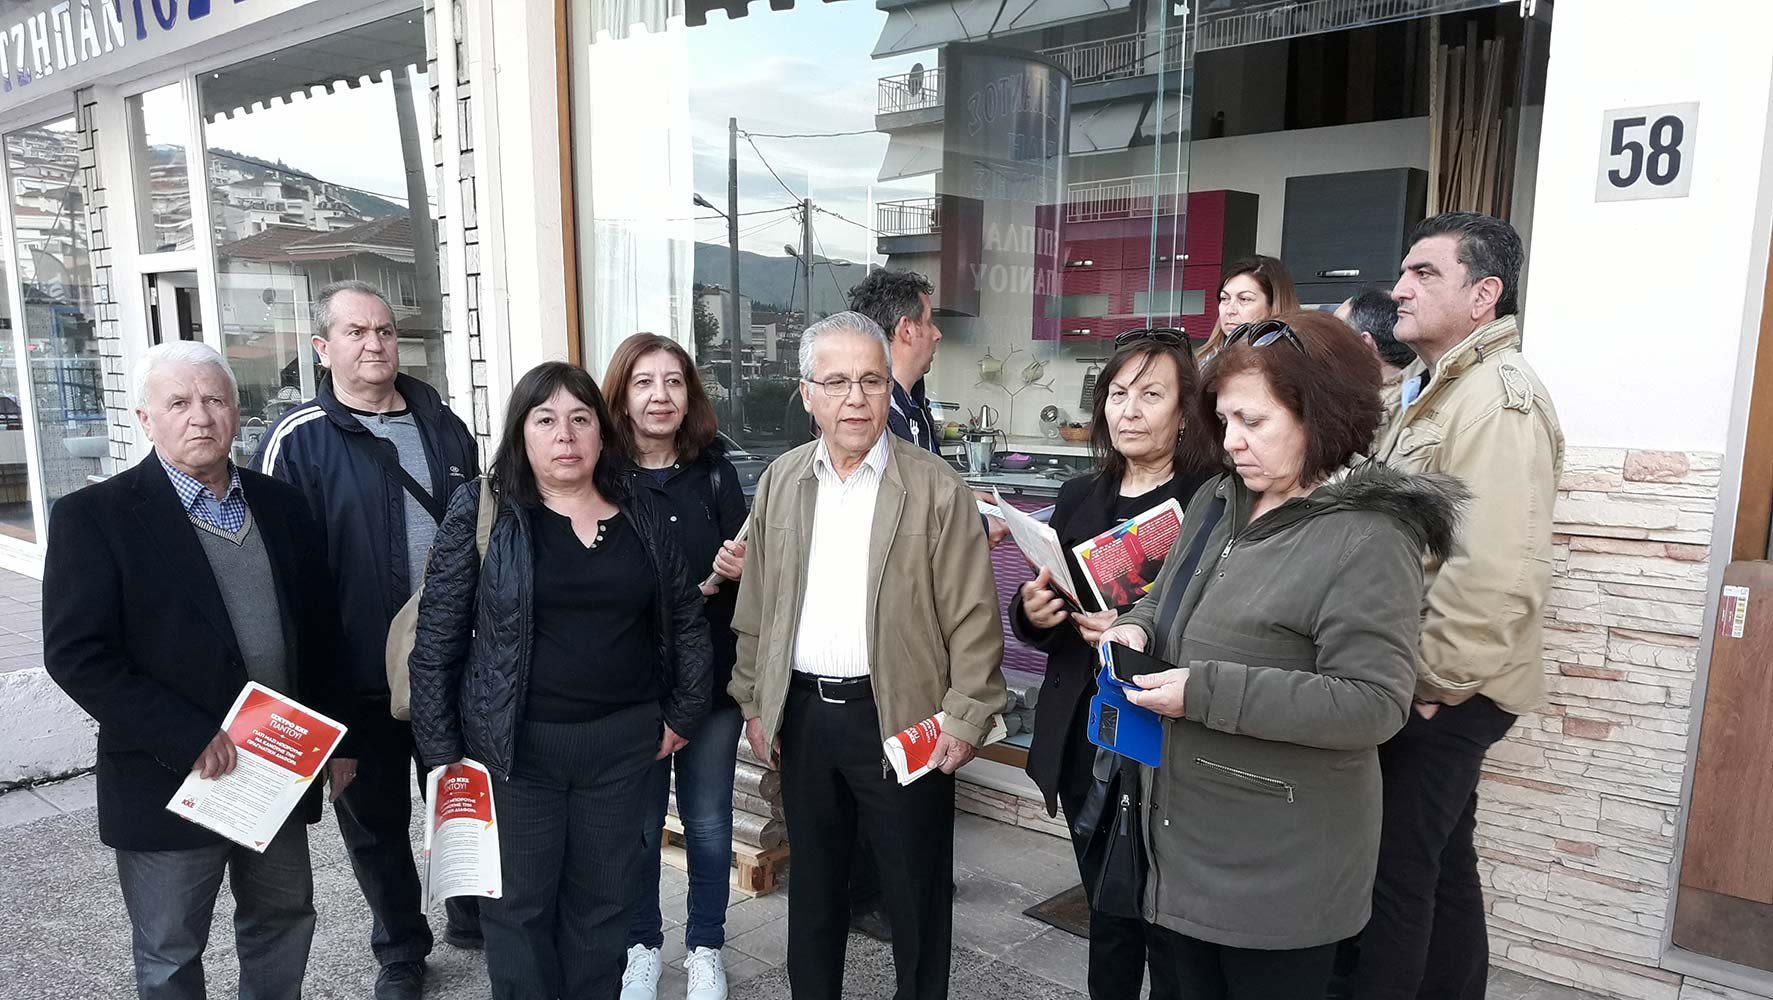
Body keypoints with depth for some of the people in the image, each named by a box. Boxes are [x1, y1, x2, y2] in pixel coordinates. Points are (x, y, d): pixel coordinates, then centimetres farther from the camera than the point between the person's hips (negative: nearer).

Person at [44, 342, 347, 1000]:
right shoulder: (93, 517, -10)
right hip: (171, 783, -4)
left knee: (284, 922, 19)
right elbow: (76, 654, -15)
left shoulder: (281, 506, 4)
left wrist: (336, 739, 8)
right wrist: (191, 739, -21)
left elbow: (319, 631, 9)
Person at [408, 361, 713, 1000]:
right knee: (519, 905, 10)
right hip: (513, 744, -2)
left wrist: (683, 713, 8)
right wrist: (442, 750, -5)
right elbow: (438, 637, -4)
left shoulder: (647, 511, 3)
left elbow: (686, 618, 9)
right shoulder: (483, 511, -5)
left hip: (622, 741, 2)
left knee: (603, 899, 14)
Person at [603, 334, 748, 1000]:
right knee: (637, 824, 13)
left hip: (711, 679, 2)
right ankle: (641, 944, 36)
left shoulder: (715, 474, -2)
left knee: (708, 822, 13)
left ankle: (705, 946, 34)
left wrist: (739, 571, -18)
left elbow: (744, 575, 3)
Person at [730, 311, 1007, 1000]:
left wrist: (965, 719, -11)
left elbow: (973, 618, -8)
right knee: (813, 884, 20)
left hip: (902, 715, -4)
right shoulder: (780, 482, 5)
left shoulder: (937, 489, -8)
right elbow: (755, 606, 10)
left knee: (916, 893, 9)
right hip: (800, 713, 4)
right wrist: (754, 702, 9)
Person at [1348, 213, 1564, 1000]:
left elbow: (1498, 572, -28)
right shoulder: (1435, 391, 15)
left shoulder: (1497, 399, -18)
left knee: (1392, 874, 1)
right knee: (1439, 863, 20)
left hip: (1442, 696, -9)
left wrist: (1429, 680, -20)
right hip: (1428, 683, 9)